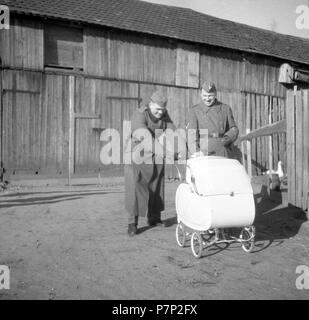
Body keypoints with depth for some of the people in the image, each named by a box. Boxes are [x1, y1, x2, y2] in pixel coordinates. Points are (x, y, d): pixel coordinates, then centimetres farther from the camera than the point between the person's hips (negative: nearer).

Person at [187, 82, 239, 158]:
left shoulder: (226, 108, 13)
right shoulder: (194, 110, 7)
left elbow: (234, 129, 15)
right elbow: (192, 133, -3)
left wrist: (227, 138, -7)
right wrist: (195, 151, -19)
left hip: (223, 153, 2)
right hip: (204, 153, -2)